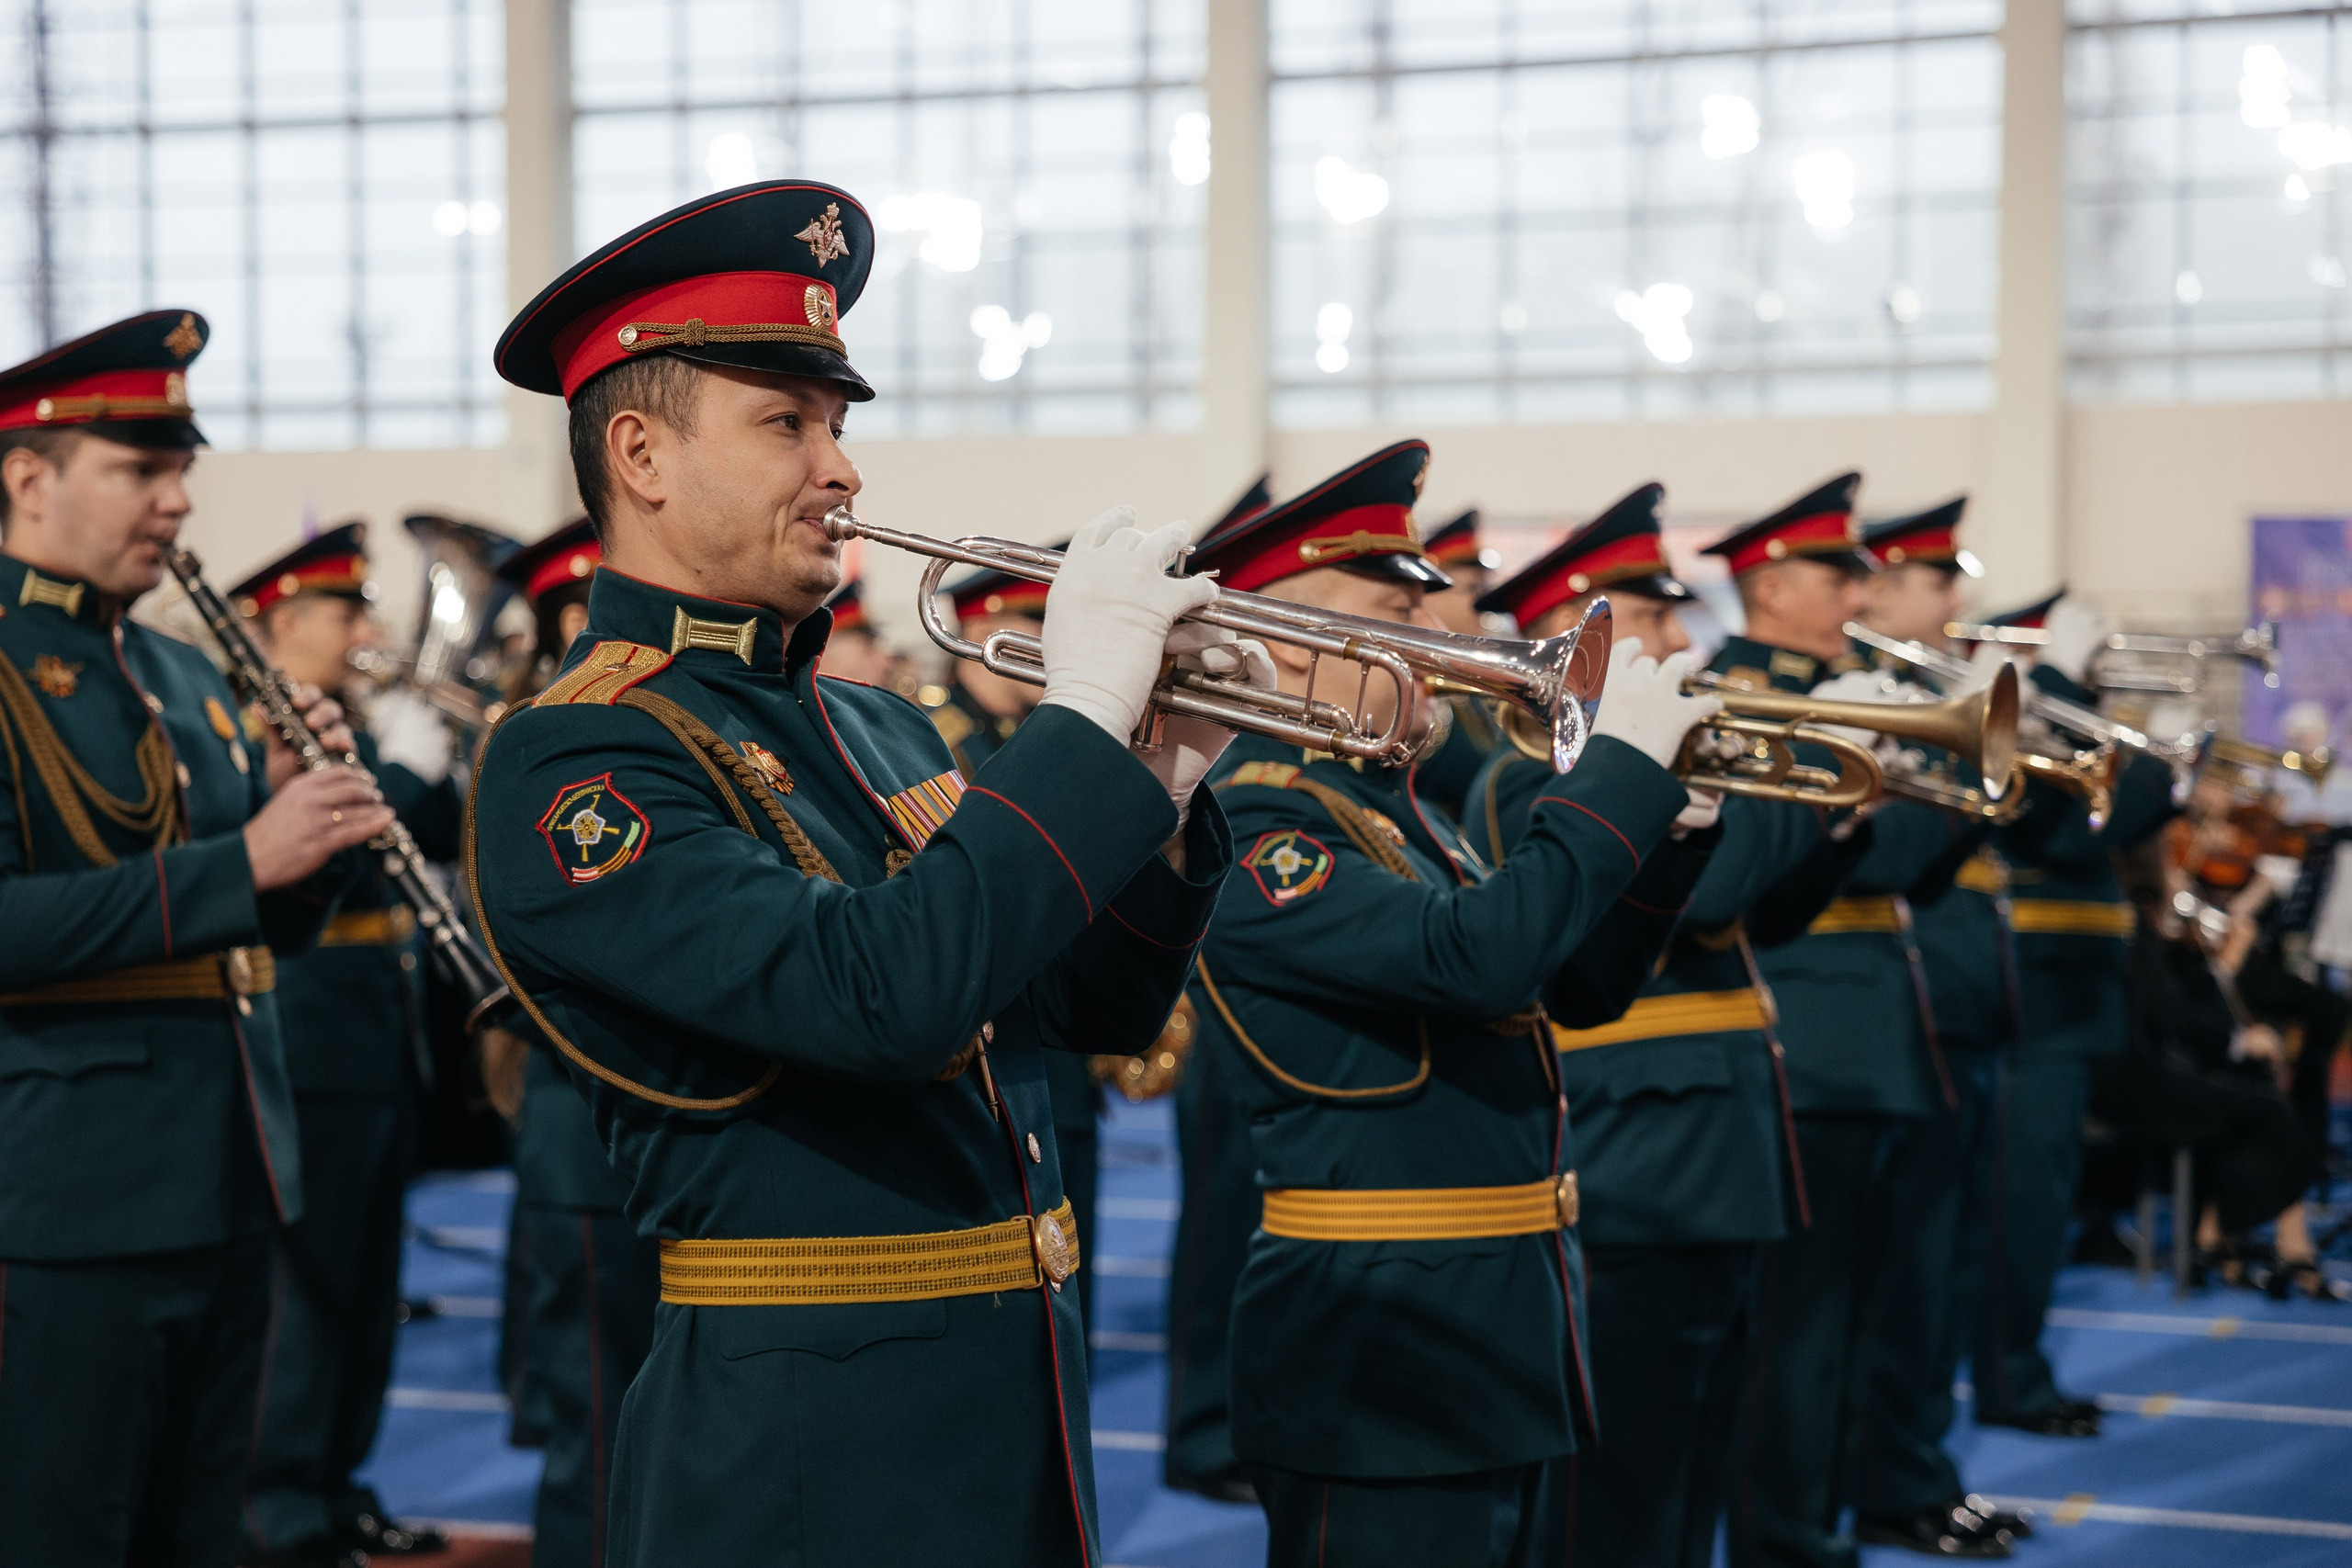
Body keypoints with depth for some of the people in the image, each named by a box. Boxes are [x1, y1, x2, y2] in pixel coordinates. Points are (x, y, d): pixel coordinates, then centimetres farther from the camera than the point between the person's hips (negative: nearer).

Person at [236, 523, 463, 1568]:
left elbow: (441, 841, 14)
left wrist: (424, 759, -1)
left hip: (382, 1038, 9)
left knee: (368, 1283, 14)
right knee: (308, 1280, -4)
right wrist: (406, 766, -18)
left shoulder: (353, 726, 16)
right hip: (315, 1039, -9)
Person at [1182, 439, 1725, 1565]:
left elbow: (1583, 985, 19)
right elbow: (1480, 954, -30)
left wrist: (1671, 822, 4)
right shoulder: (1249, 831, -16)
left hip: (1507, 1344, 10)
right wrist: (1623, 759, -21)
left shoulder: (1393, 810, 15)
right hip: (1380, 1361, -10)